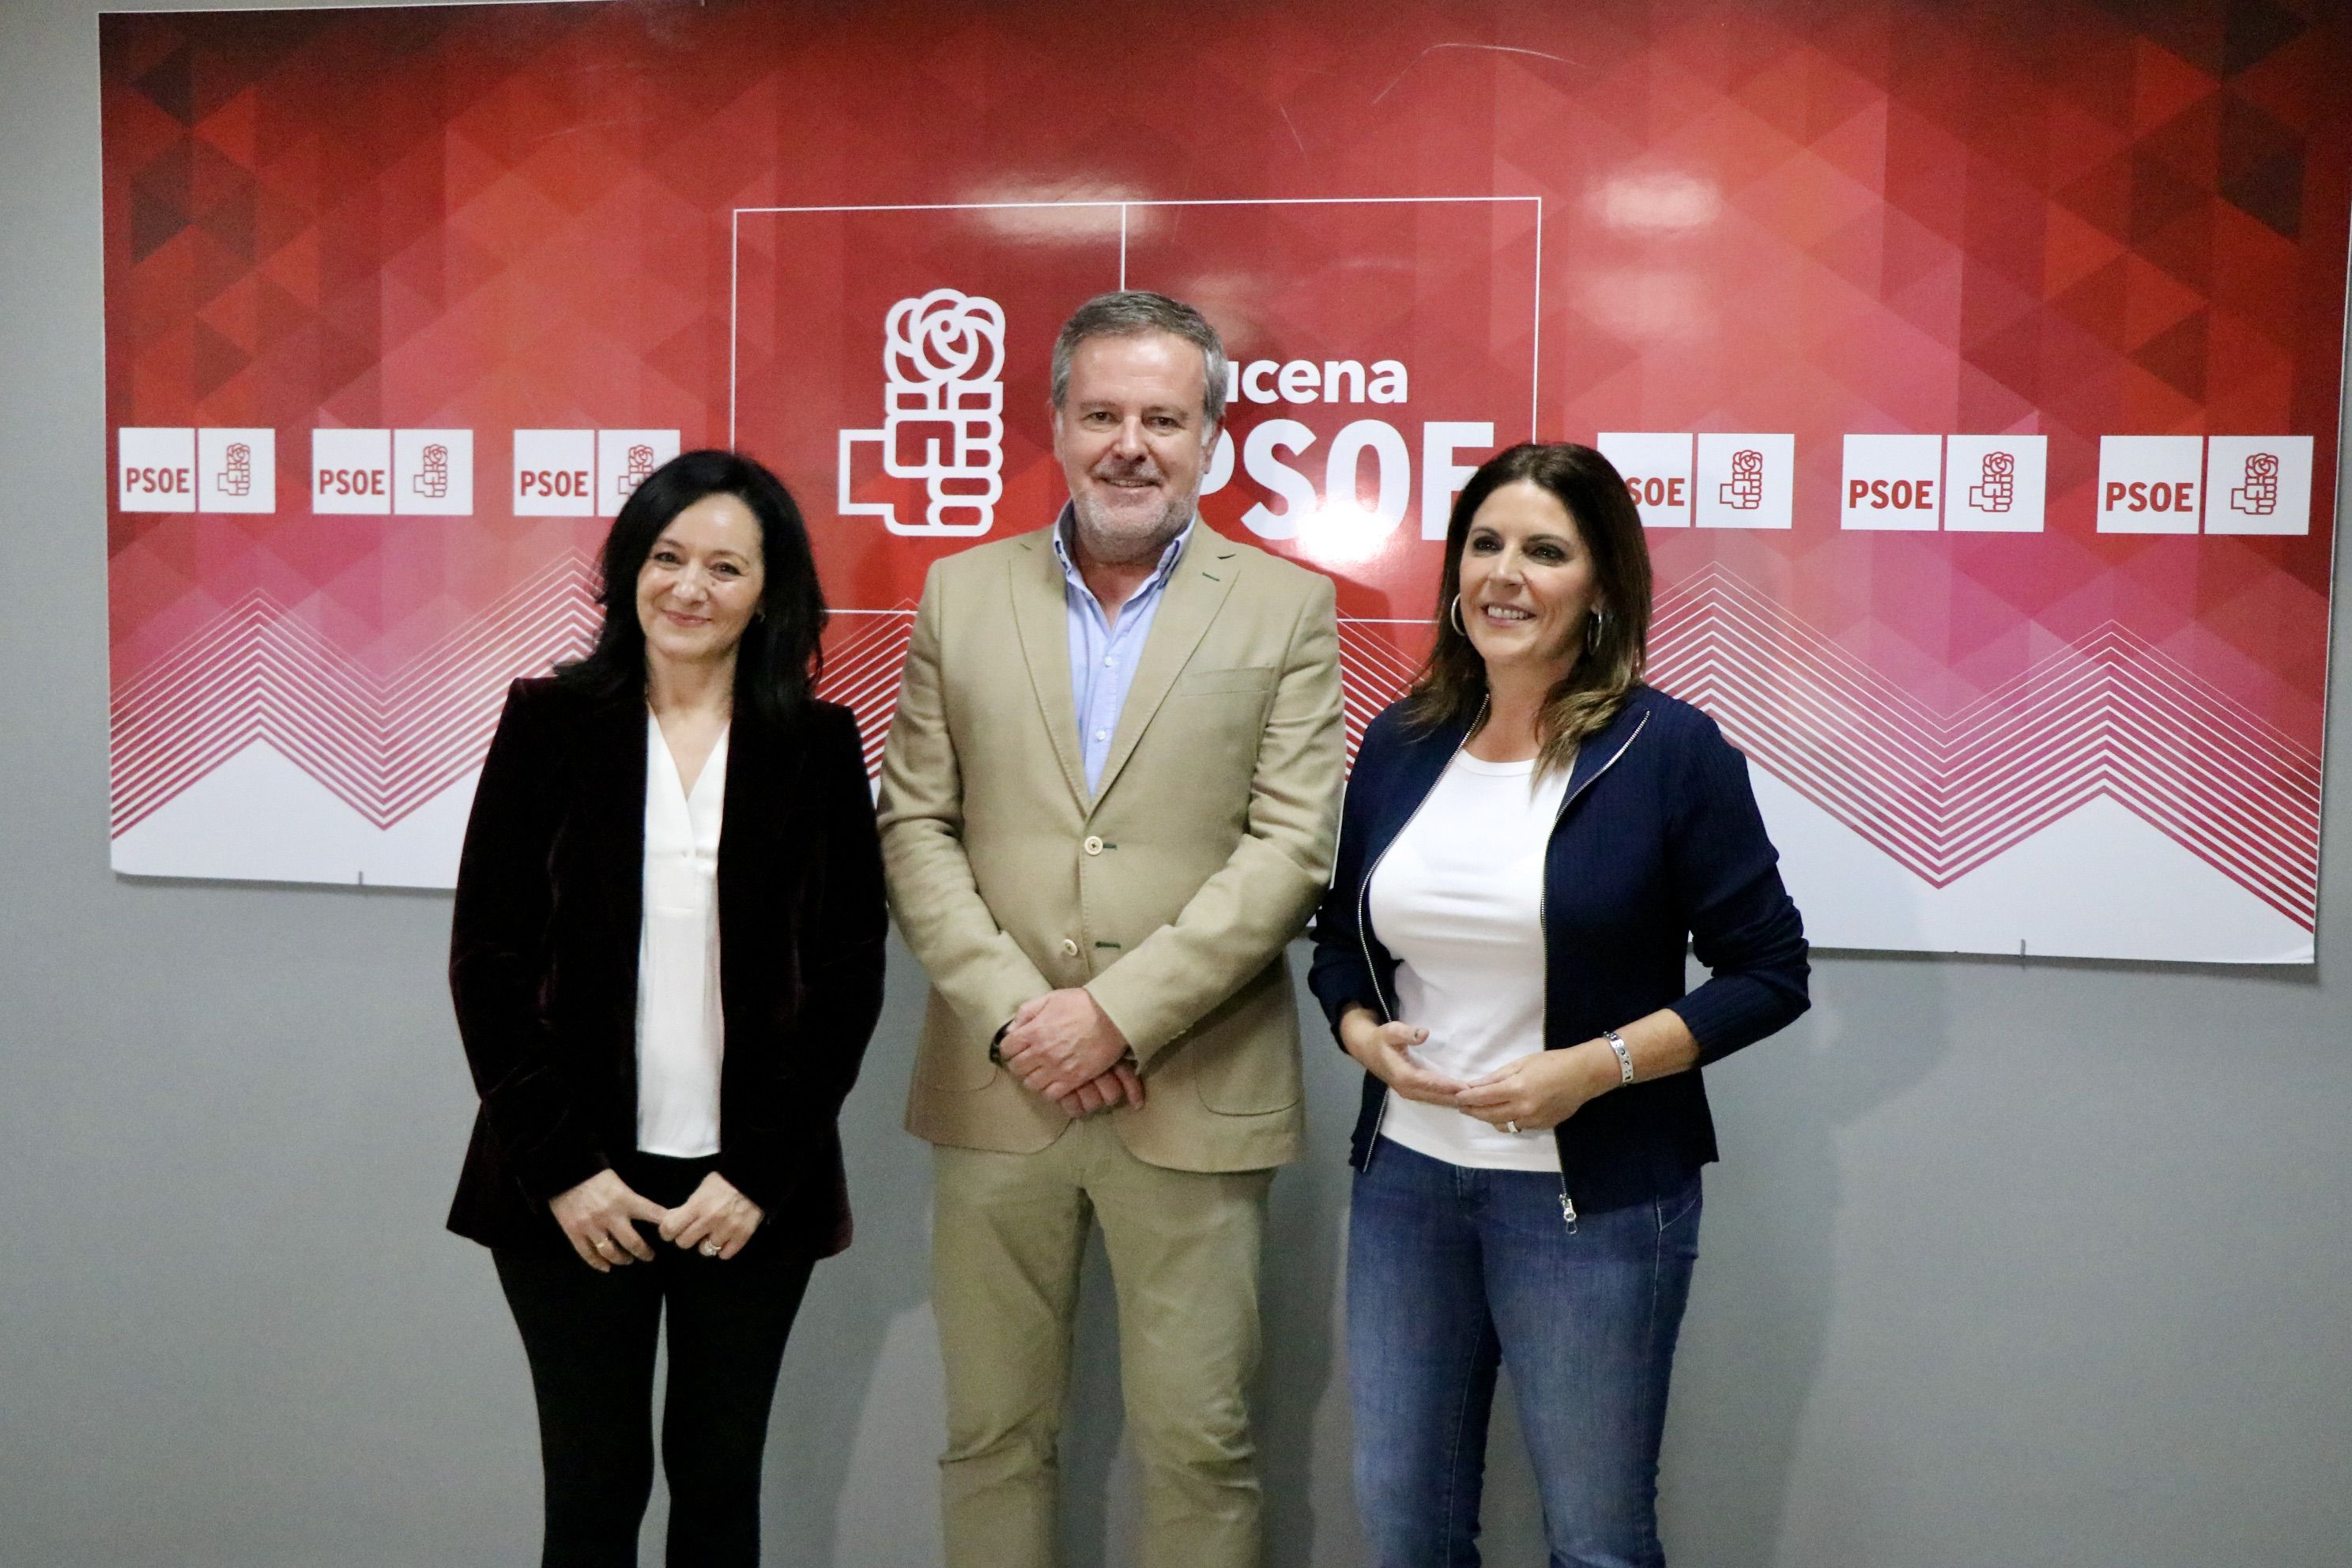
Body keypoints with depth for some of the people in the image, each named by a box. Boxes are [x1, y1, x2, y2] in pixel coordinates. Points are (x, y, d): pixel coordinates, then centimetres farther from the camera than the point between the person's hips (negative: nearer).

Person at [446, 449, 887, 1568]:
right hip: (571, 1191, 0)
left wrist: (759, 1172, -6)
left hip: (753, 1190, 1)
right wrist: (559, 1166, -7)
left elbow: (850, 973, 1)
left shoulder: (819, 744, 2)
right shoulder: (548, 723, 0)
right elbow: (486, 958, 0)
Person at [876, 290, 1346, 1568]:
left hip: (1196, 1095, -2)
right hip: (996, 1085, 2)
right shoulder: (962, 594, 8)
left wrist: (1119, 1012, -13)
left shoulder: (1286, 609, 1)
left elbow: (1293, 844, -6)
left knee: (1198, 1446, 6)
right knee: (990, 1435, 13)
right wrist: (1010, 1011, -9)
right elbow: (914, 826, 4)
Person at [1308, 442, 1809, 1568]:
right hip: (1405, 1177, 5)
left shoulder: (1669, 749, -10)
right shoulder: (1401, 742, 4)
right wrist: (1365, 1035, -6)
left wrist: (1595, 1066, -18)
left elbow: (1768, 973, -7)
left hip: (1594, 1193, -4)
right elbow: (1341, 941, 15)